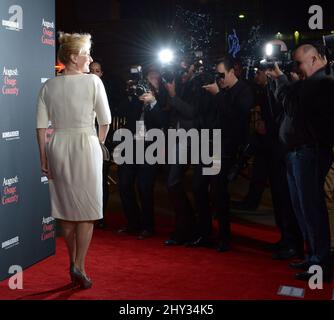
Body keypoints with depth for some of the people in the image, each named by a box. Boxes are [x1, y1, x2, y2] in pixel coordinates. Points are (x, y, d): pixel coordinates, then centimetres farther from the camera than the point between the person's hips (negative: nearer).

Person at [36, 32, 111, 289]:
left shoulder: (49, 85, 4)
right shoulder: (92, 81, -6)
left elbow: (41, 126, 3)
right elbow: (106, 121, -5)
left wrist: (44, 159, 9)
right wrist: (99, 144, 12)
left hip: (57, 147, 4)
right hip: (85, 145, -4)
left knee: (66, 207, 14)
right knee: (87, 209, 4)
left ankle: (73, 262, 24)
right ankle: (79, 266, 0)